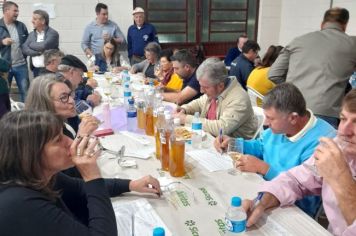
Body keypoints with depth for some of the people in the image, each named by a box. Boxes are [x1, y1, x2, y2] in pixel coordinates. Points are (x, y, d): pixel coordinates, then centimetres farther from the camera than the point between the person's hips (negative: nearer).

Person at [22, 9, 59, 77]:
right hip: (36, 69, 6)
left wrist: (31, 44, -1)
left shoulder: (53, 33, -6)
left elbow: (43, 46, -20)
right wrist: (38, 52, -12)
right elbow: (24, 49, 2)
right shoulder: (31, 34, 14)